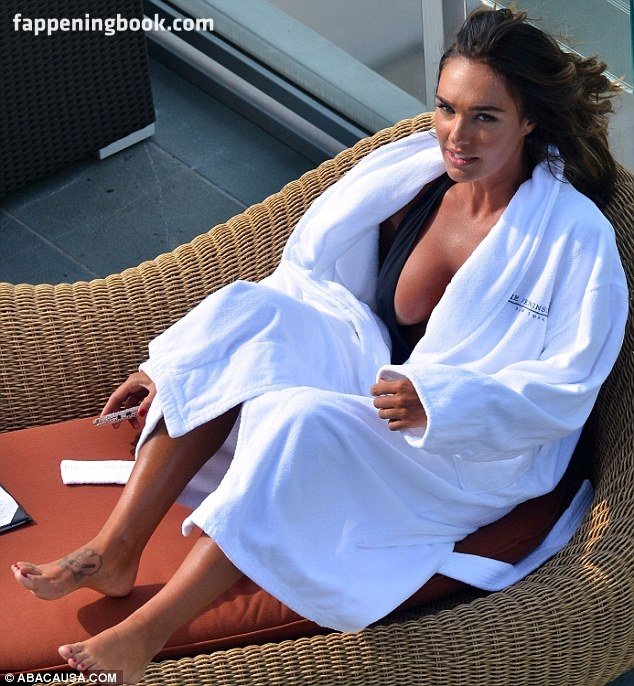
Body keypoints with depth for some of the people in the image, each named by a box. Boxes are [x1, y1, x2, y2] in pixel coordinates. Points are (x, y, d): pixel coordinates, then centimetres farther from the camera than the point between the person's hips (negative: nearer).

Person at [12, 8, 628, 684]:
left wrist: (437, 398, -28)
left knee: (305, 422, -35)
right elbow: (301, 286, 6)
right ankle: (115, 551, -26)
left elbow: (568, 388, -14)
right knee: (247, 312, -21)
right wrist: (178, 370, 1)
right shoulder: (405, 177, 1)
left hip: (471, 452, -5)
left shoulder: (575, 235, -13)